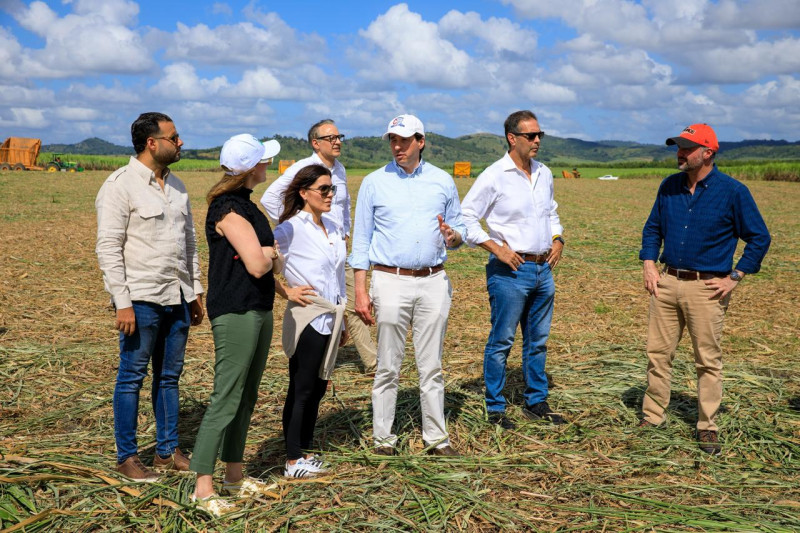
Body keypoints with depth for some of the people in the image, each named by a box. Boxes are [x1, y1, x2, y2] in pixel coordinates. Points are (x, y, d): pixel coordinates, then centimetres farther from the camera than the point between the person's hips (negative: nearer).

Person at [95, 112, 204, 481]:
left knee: (169, 376, 12)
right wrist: (122, 302, -17)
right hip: (141, 299, -7)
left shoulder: (176, 186, 13)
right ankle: (127, 457, 14)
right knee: (132, 377, 2)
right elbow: (108, 248, -13)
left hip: (177, 297, 7)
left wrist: (196, 290, 16)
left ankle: (168, 450, 23)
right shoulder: (120, 186, -9)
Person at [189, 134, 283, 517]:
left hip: (258, 310, 10)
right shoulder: (228, 209, -16)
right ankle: (202, 488, 3)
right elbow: (257, 265, -23)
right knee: (226, 400, -5)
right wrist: (267, 255, -2)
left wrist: (269, 255, -5)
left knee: (246, 397, 15)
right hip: (235, 313, -10)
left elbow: (275, 261, 16)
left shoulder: (245, 205, 14)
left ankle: (235, 476, 26)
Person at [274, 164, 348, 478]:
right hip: (307, 319, -7)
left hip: (330, 319, 7)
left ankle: (305, 453, 24)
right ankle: (293, 462, 11)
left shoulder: (334, 228, 10)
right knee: (301, 390, 1)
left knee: (318, 388, 13)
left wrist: (342, 321, 19)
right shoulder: (292, 229, -13)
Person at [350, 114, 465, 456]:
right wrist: (360, 291, -4)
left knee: (431, 366, 6)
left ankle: (436, 438, 15)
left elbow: (458, 229, 16)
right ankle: (383, 438, 11)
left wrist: (453, 235, -10)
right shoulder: (374, 183, 4)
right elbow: (362, 239, 3)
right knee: (388, 366, 1)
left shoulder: (443, 181, 10)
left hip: (434, 282, 2)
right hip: (391, 281, -2)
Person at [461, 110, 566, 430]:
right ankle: (495, 408, 11)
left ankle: (536, 403, 26)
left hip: (543, 269, 7)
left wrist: (558, 239, 9)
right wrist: (496, 248, -15)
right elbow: (466, 218, -10)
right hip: (510, 271, -7)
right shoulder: (494, 176, -10)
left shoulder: (544, 174, 11)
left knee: (538, 341, 14)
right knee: (501, 341, 0)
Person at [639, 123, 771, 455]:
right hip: (666, 282, 4)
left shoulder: (732, 192, -7)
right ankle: (651, 418, 20)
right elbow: (652, 228, 18)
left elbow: (759, 238, -2)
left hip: (706, 288, -4)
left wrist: (734, 278, -7)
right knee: (657, 353, 8)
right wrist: (648, 264, 4)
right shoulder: (669, 187, 7)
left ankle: (707, 428, 14)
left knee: (708, 361, 2)